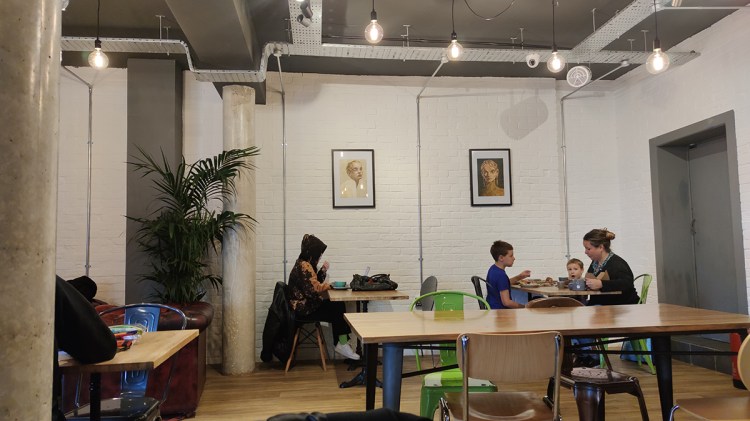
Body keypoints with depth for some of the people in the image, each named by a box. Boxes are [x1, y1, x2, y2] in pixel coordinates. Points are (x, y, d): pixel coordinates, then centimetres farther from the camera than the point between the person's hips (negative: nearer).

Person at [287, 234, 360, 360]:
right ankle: (342, 344, 5)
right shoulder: (304, 266, -21)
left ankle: (342, 343, 3)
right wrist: (327, 285, -11)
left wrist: (323, 270, 4)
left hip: (307, 304, 10)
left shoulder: (304, 264, 11)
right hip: (305, 308, -10)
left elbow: (315, 282, 19)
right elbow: (313, 290, -28)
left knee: (339, 306, 2)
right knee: (339, 312, -7)